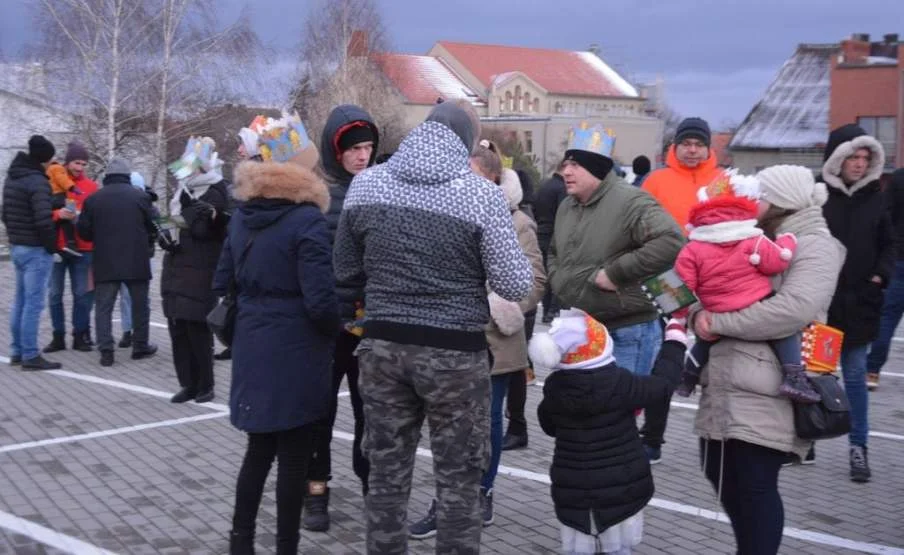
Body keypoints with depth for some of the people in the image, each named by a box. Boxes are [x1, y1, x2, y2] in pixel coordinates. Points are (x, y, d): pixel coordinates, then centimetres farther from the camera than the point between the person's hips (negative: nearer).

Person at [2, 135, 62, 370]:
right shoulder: (37, 181, -17)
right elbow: (43, 219, -23)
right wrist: (52, 245, -11)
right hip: (36, 249, -9)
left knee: (20, 301, 15)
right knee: (33, 303, -6)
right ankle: (30, 355, -4)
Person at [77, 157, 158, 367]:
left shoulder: (93, 199, 0)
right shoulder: (140, 197, -3)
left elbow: (84, 230, 2)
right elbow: (152, 227, 2)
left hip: (105, 263, 1)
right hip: (136, 262, 0)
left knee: (104, 307, 4)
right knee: (140, 304, 12)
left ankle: (106, 350, -4)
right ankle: (140, 346, 19)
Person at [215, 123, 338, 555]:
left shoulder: (242, 215, 5)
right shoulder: (307, 221, -16)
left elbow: (222, 283, 11)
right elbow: (319, 300, -20)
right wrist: (336, 330, -1)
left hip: (252, 346, 7)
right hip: (296, 352, -7)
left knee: (259, 448, 19)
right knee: (293, 456, 5)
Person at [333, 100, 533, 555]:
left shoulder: (366, 183, 2)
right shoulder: (481, 194, -11)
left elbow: (345, 268, 13)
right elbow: (516, 285, -8)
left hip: (382, 345, 4)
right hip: (455, 352, -3)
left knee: (386, 473, 13)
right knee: (457, 481, 8)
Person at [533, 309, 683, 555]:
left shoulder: (554, 389, -5)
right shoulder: (619, 383, -16)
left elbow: (549, 426, 11)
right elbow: (662, 383, -2)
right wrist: (675, 341, 10)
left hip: (573, 491, 3)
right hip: (621, 487, -2)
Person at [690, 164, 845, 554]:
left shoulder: (815, 246, -7)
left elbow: (794, 309, -23)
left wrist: (719, 322, -16)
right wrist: (699, 313, -5)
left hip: (765, 393, -8)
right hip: (725, 386, 8)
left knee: (756, 486, -3)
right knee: (722, 474, 15)